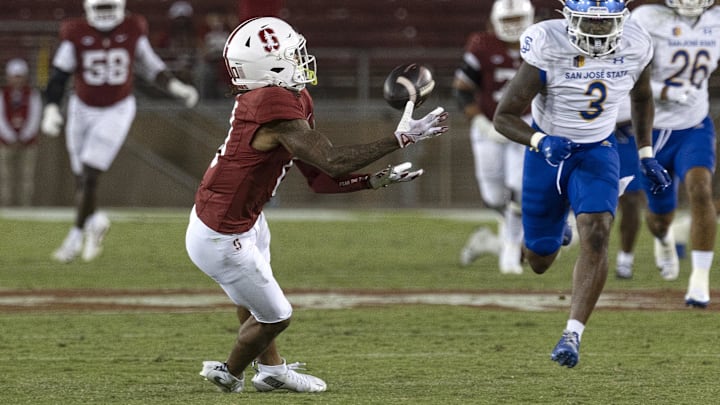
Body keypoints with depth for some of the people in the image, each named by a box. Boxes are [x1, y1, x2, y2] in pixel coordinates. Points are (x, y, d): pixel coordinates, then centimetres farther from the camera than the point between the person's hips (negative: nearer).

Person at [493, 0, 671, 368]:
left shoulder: (635, 46, -12)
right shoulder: (547, 50, -25)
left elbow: (642, 97, 12)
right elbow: (504, 116, -20)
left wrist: (646, 155, 11)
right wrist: (540, 141, -37)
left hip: (597, 151, 1)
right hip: (548, 151, -1)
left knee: (596, 235, -24)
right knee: (539, 261, 11)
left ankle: (572, 335, -20)